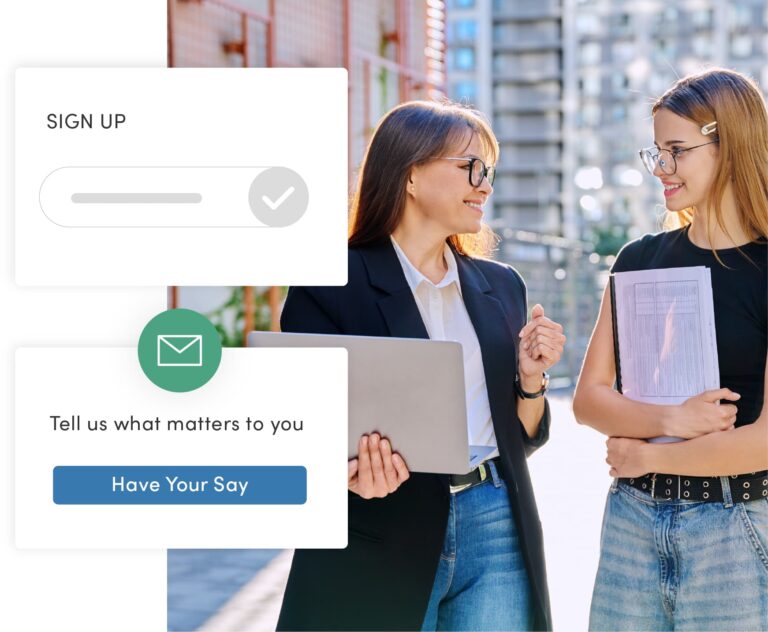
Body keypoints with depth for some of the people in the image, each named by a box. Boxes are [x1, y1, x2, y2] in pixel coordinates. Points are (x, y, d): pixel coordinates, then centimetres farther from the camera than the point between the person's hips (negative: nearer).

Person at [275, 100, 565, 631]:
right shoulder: (331, 287, -6)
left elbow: (520, 438, 14)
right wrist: (355, 471, -26)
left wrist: (532, 377, -5)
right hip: (382, 547, -4)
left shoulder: (500, 285, 10)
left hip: (496, 531, 4)